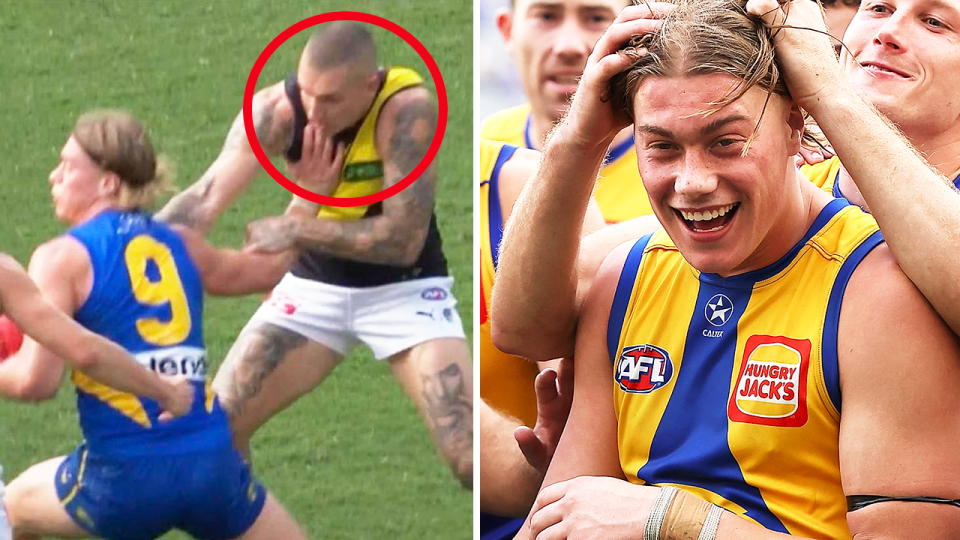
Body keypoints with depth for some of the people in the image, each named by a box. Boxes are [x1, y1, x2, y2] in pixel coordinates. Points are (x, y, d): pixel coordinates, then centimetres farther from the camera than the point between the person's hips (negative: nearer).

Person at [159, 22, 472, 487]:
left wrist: (296, 229, -35)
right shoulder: (276, 109, -19)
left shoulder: (407, 109, -29)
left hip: (403, 289, -4)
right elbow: (207, 196, -28)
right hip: (314, 287, 4)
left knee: (470, 457, -17)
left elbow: (403, 238, -31)